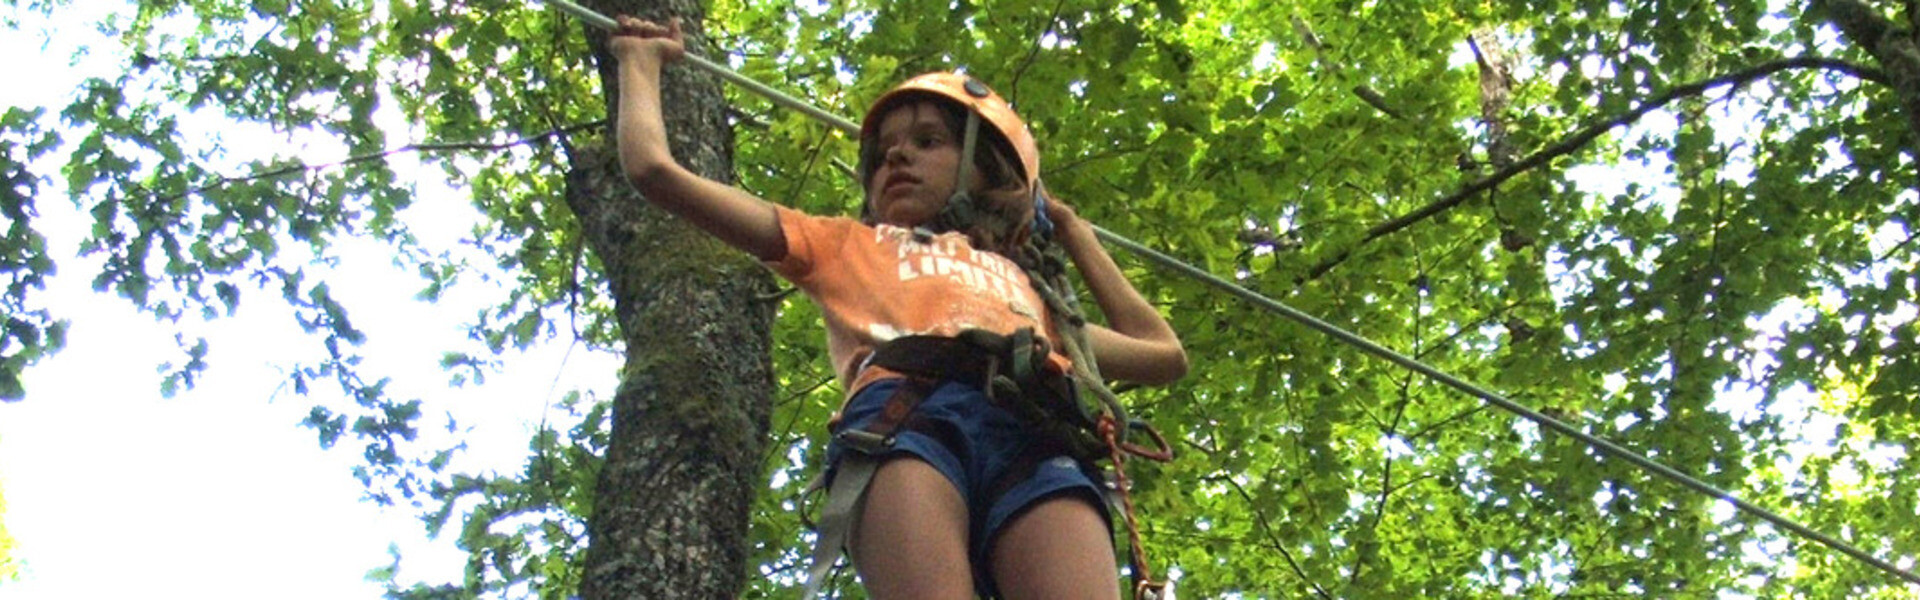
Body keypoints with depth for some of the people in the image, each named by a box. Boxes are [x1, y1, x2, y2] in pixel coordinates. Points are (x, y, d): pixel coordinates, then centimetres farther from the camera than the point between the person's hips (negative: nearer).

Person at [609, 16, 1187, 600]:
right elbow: (654, 168, 38)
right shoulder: (846, 244, 40)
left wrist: (1075, 235, 54)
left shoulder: (1024, 287, 45)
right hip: (900, 410, -2)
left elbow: (1163, 354, 46)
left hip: (1036, 430, 2)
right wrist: (641, 61, 53)